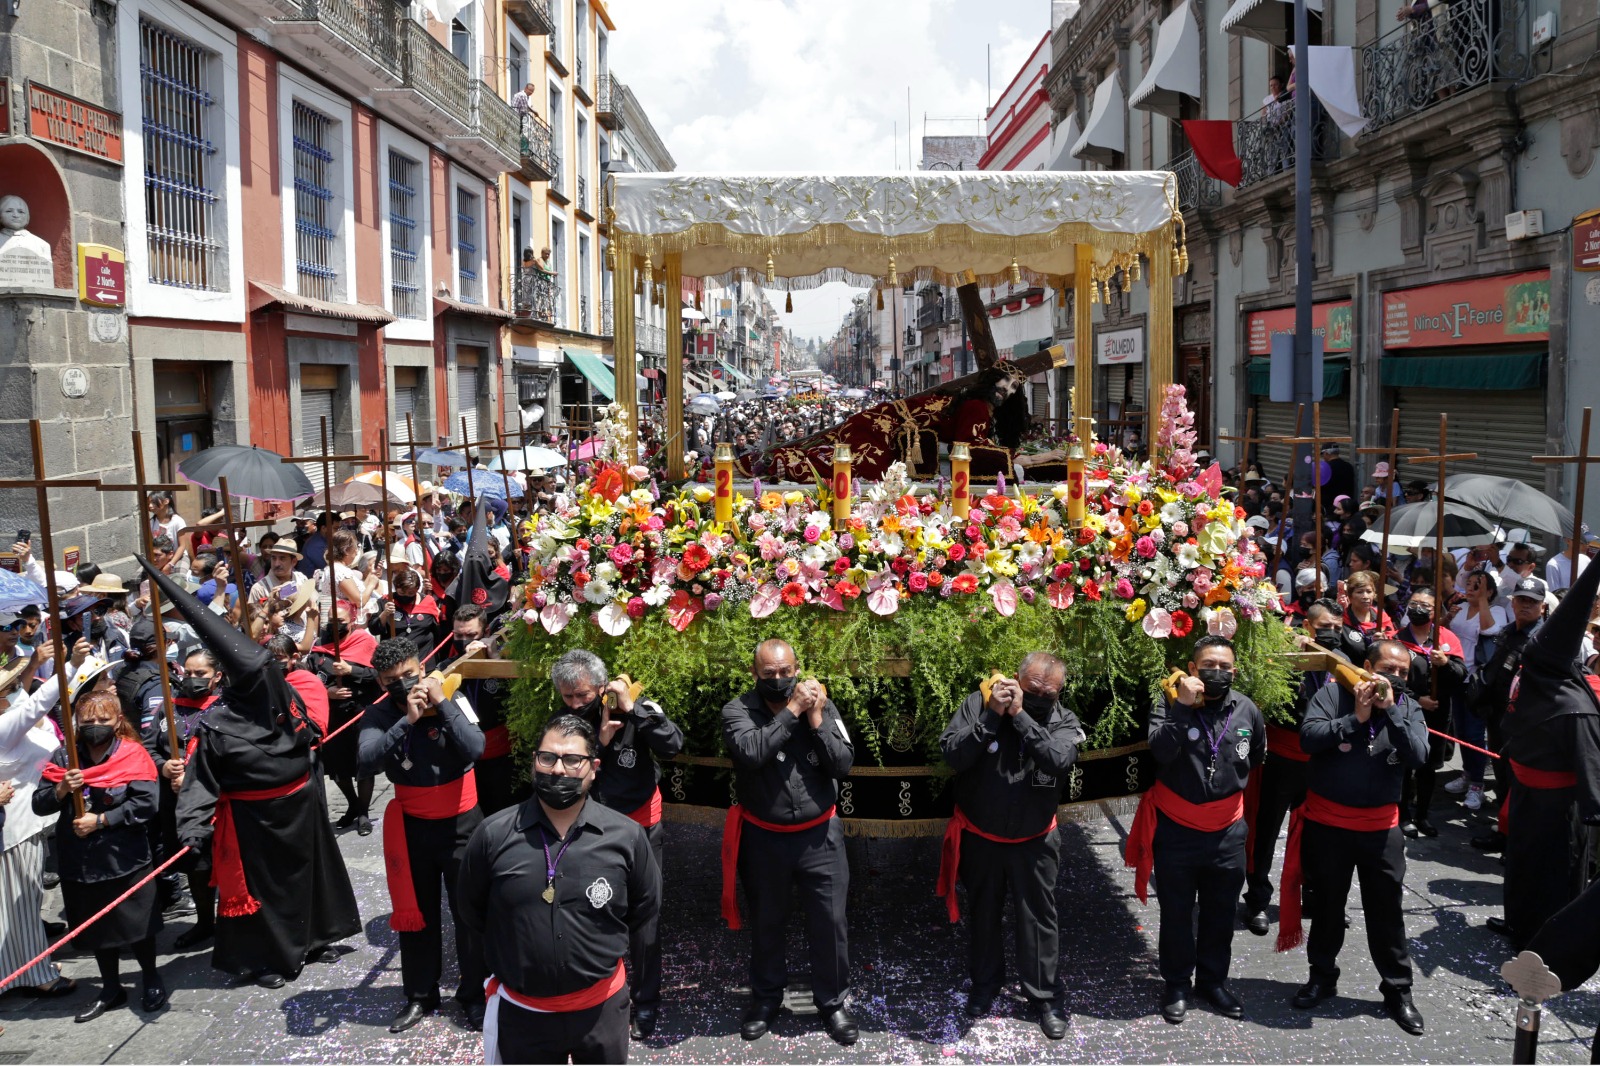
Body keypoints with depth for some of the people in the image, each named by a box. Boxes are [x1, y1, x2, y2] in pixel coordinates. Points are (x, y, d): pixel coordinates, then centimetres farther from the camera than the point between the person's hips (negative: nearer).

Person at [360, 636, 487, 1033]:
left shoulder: (452, 701, -12)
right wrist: (407, 720, -31)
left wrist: (442, 703, -28)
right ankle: (420, 996, 32)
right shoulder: (379, 715, -7)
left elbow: (474, 750, -28)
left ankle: (474, 994, 22)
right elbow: (368, 762, -25)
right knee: (415, 912, 15)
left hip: (461, 823, -2)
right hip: (411, 826, 2)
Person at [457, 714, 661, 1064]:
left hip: (602, 1008, 1)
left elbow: (646, 907, 6)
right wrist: (506, 959, 6)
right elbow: (472, 913, 5)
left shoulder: (626, 836, -10)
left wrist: (603, 951, 6)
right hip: (520, 1012, 0)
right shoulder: (492, 835, -11)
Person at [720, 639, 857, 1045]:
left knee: (829, 923, 7)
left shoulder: (822, 705, -5)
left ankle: (832, 1002, 29)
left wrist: (817, 721, -20)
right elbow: (751, 752, -29)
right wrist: (791, 711, -26)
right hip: (763, 837, 0)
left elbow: (844, 764, -10)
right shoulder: (738, 710, -10)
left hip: (819, 836, 1)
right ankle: (766, 998, 39)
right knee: (766, 923, 17)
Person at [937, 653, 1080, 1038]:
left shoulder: (1064, 721, -12)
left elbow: (1059, 761, -31)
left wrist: (1020, 715, -30)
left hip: (1033, 843, 0)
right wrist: (991, 716, -30)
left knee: (1039, 920, 9)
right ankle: (984, 984, 40)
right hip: (979, 838, 0)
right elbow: (952, 755, -23)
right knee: (983, 915, 19)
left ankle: (1042, 996, 28)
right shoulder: (978, 703, -14)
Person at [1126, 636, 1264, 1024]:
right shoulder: (1171, 704, -12)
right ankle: (1177, 984, 28)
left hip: (1227, 832, 3)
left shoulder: (1246, 710, -3)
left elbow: (1257, 756, 18)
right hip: (1176, 830, -3)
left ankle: (1213, 980, 37)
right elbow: (1160, 751, -30)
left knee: (1220, 913, 18)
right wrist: (1183, 707, -33)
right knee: (1176, 913, 11)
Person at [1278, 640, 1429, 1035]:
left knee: (1386, 910, 8)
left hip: (1381, 826, 1)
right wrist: (1356, 718, -23)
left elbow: (1418, 756, -15)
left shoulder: (1408, 708, 0)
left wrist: (1390, 710, -21)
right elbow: (1308, 738, -19)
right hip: (1326, 821, -1)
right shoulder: (1333, 694, -6)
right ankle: (1322, 976, 32)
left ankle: (1398, 990, 24)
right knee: (1325, 905, 14)